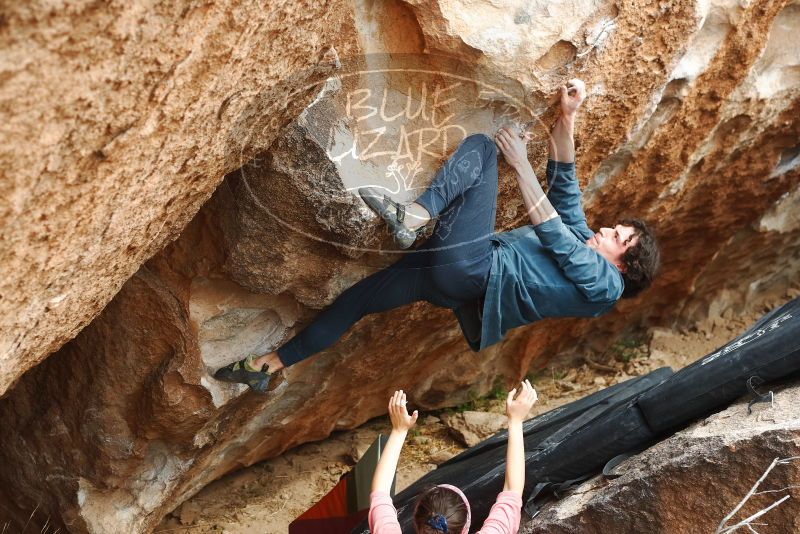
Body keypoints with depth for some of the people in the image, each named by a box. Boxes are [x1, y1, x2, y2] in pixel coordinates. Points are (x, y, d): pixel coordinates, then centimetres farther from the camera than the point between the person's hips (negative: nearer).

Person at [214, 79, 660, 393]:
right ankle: (271, 365, 18)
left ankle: (413, 217, -31)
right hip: (462, 275, 9)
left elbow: (551, 233, -4)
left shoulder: (602, 284, 1)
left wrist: (521, 163, -1)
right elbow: (565, 185, 20)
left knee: (482, 146, -10)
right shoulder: (586, 243, 26)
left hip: (472, 268, -9)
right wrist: (568, 117, 10)